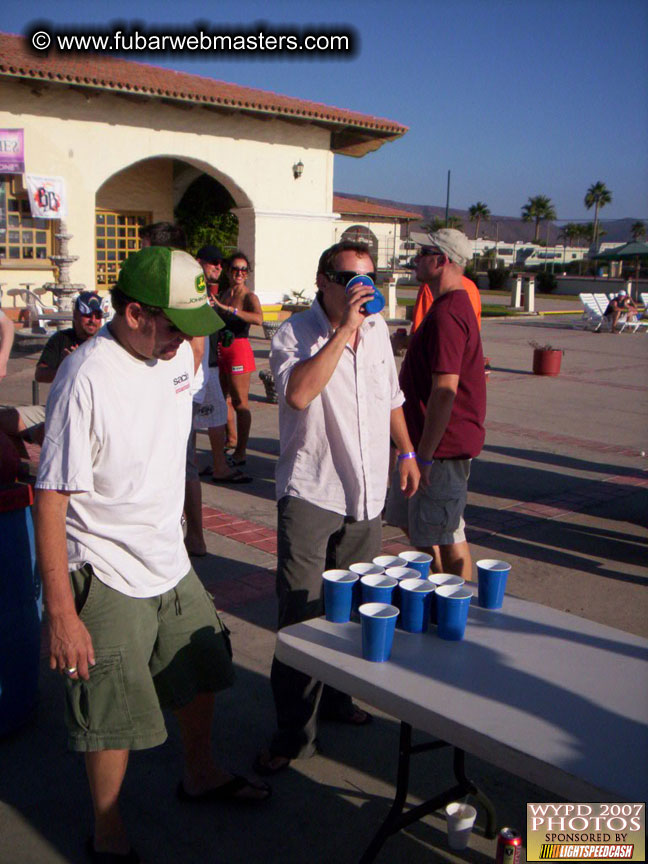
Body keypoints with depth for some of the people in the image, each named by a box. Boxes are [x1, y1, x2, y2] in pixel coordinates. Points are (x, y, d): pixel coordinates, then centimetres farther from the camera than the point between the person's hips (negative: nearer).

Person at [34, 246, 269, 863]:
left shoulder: (177, 352, -1)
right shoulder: (86, 378, -24)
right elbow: (51, 499, -24)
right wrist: (62, 615, -24)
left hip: (171, 563, 8)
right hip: (107, 580, -7)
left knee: (201, 672, 22)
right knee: (114, 716, 6)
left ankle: (200, 776, 48)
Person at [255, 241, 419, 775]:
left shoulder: (378, 328, 9)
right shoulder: (294, 334, -10)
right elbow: (298, 393, -30)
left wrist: (407, 452, 21)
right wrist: (343, 330, -27)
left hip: (367, 493, 6)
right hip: (310, 493, -5)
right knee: (301, 614, -6)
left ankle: (336, 696, 35)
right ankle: (295, 731, 6)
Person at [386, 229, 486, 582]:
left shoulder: (447, 314, -21)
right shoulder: (453, 305, 14)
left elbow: (445, 390, -27)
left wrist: (425, 456, -23)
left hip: (443, 446, -11)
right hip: (430, 441, 11)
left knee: (447, 535, 1)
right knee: (407, 518, 21)